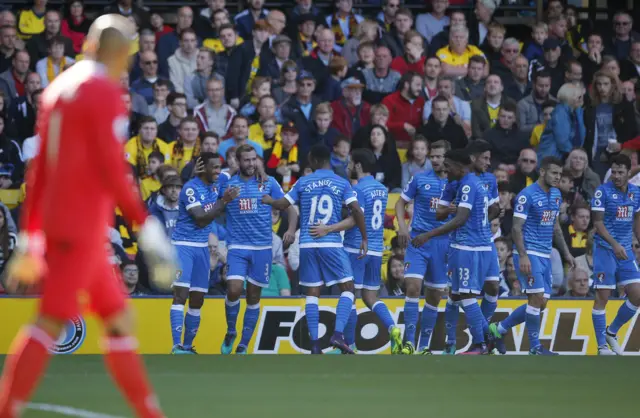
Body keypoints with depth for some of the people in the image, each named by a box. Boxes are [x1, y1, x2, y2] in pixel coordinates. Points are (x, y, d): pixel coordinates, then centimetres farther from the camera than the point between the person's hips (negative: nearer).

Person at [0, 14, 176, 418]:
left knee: (119, 319, 13)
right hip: (82, 228, -9)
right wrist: (148, 228, -11)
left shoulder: (59, 89, 15)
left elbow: (39, 171, 17)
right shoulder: (105, 93, -10)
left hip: (56, 226, 9)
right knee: (51, 324, -13)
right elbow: (114, 170, -16)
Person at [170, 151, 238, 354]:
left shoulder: (214, 186, 9)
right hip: (184, 245, -8)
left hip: (202, 247, 8)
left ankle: (187, 346, 16)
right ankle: (176, 346, -24)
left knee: (197, 300, 8)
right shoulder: (191, 188, -16)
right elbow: (201, 220, -22)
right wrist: (224, 201, -25)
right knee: (181, 294, -17)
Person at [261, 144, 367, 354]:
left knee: (312, 293, 7)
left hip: (307, 245, 2)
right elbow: (356, 210, -7)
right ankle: (338, 334, -14)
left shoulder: (303, 182, 5)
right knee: (347, 288, 5)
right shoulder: (342, 183, 1)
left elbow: (282, 205, 7)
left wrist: (268, 200, 29)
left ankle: (315, 343, 1)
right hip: (332, 243, -2)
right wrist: (364, 238, 1)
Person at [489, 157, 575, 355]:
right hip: (529, 254, -8)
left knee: (540, 304, 6)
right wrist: (523, 256, -24)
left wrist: (566, 252, 18)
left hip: (545, 256, 8)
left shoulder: (556, 195, 12)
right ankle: (535, 347, -2)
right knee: (537, 298, -12)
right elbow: (516, 228, -15)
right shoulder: (527, 195, -12)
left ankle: (499, 329, 19)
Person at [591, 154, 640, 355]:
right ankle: (602, 346, 2)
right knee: (603, 297, -4)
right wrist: (615, 244, -23)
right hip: (605, 249, -5)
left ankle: (612, 332, 19)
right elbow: (598, 222, -12)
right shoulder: (603, 191, -9)